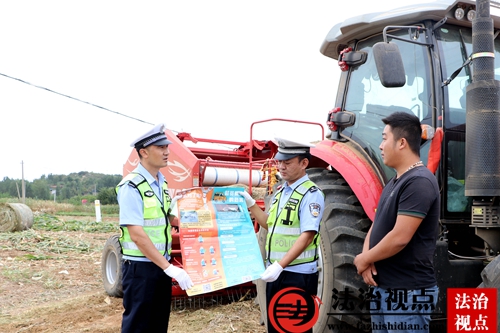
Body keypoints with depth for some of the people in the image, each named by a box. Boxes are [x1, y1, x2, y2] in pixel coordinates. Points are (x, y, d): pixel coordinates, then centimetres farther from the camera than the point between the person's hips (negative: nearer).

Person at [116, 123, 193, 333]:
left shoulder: (162, 184, 8)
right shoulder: (131, 186, -17)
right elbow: (137, 235, -24)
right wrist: (169, 268, -26)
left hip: (161, 266, 8)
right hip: (140, 268, -8)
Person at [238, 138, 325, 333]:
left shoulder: (311, 194, -14)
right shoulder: (281, 192, 12)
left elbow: (307, 236, -22)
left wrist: (280, 265, -27)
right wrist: (250, 204, 9)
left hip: (298, 275, -8)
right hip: (275, 272, 8)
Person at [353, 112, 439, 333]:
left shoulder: (419, 182, -18)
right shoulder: (394, 183, 13)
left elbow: (400, 238, -25)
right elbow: (377, 226, 12)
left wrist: (364, 259, -11)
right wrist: (366, 258, -7)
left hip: (408, 292, -9)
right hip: (383, 288, 9)